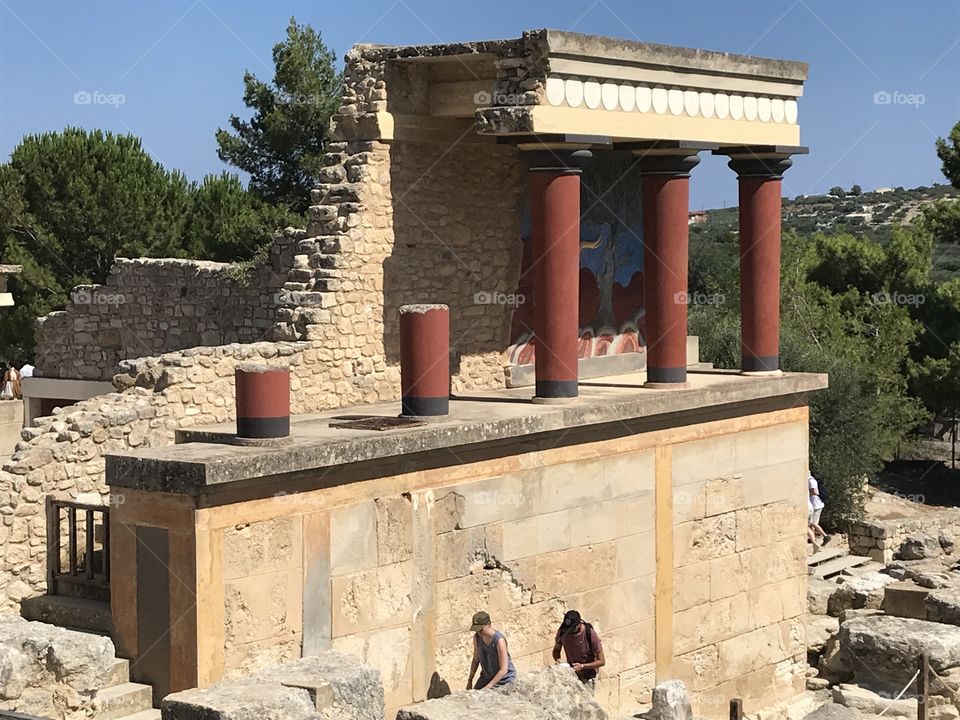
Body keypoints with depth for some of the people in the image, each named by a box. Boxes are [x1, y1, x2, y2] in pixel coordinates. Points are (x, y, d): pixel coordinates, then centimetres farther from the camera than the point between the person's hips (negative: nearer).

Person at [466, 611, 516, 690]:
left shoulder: (499, 640, -27)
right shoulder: (477, 637, -7)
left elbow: (503, 670, -26)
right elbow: (476, 660, 10)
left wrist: (488, 686, -28)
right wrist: (470, 681, 9)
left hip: (503, 679, -6)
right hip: (486, 677, 6)